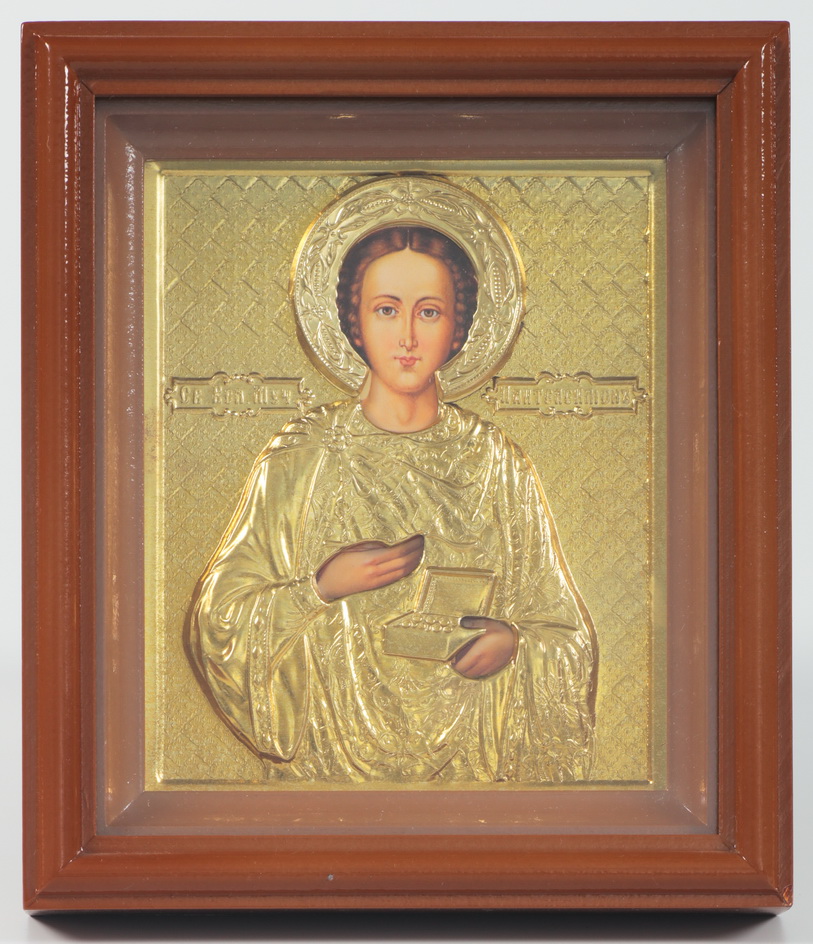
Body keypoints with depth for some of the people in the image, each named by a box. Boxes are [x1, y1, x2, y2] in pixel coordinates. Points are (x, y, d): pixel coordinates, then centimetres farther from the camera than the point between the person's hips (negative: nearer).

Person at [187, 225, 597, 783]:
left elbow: (566, 631, 8)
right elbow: (221, 621, 0)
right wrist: (322, 588, -14)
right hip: (333, 756, -1)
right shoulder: (300, 457, -1)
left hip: (470, 758, 2)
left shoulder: (495, 462, 3)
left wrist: (515, 642, -12)